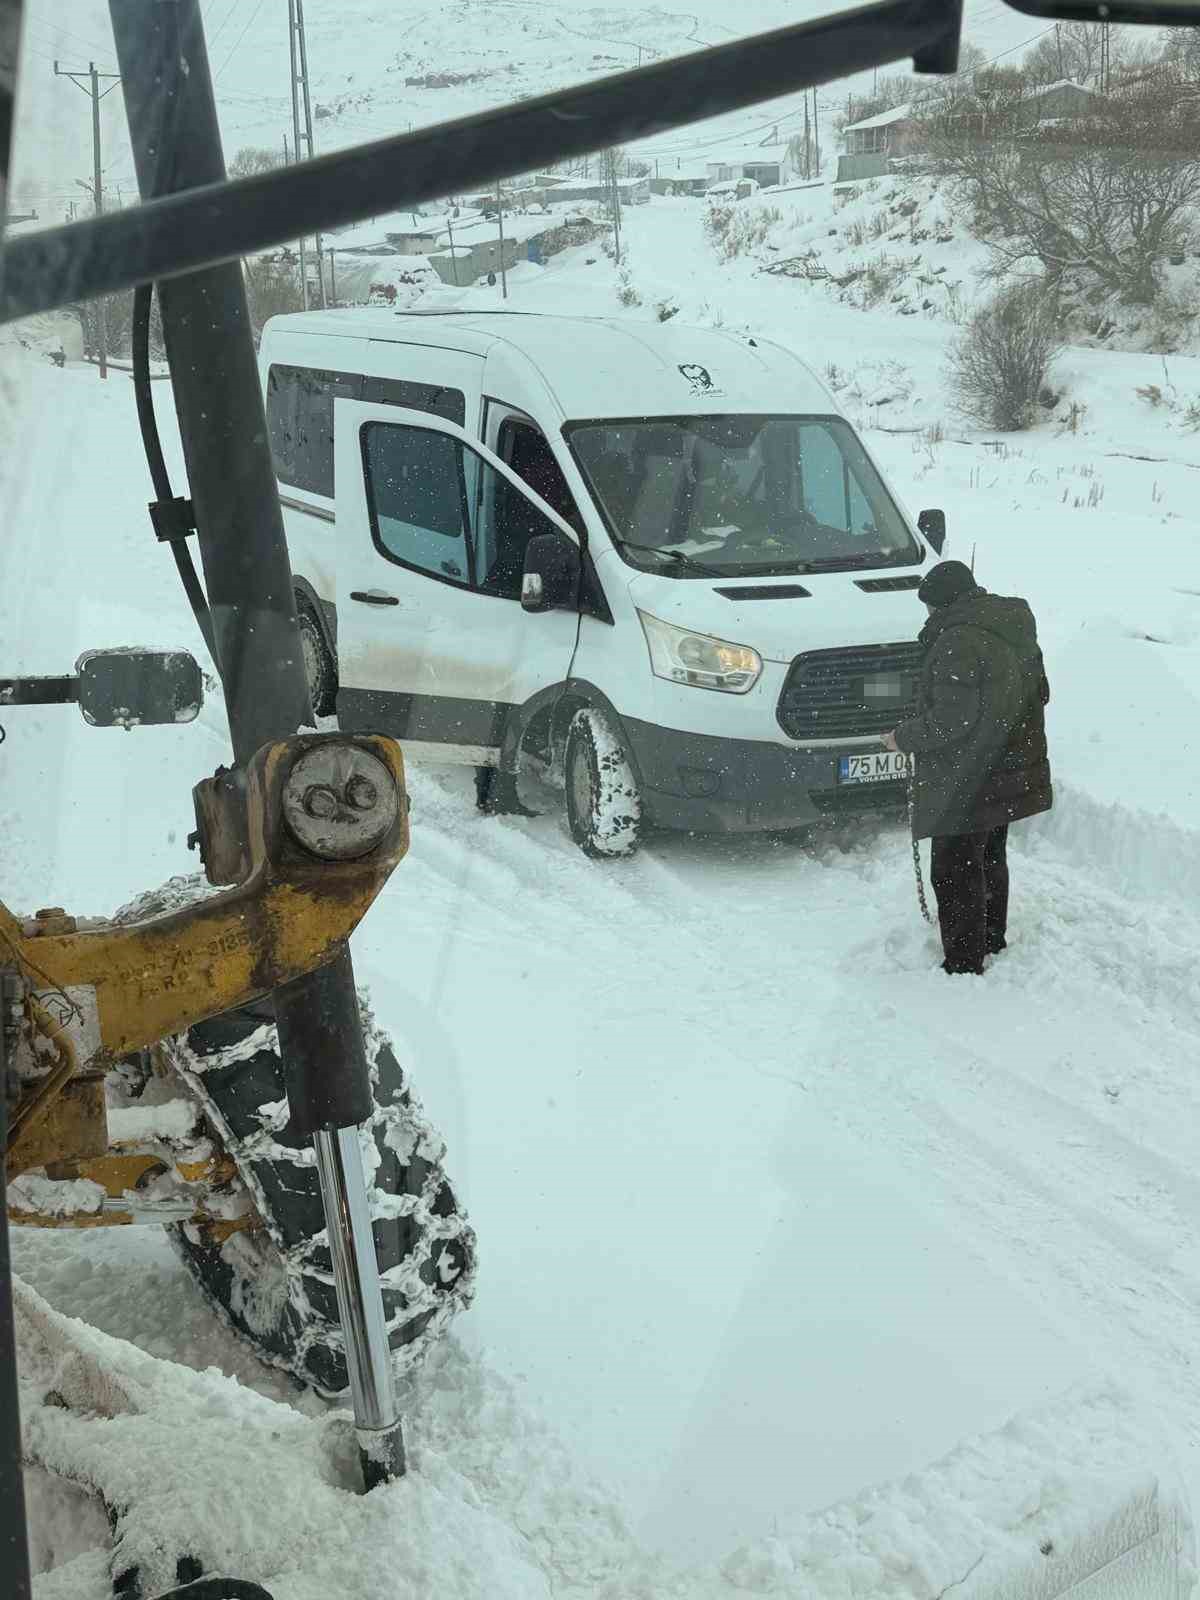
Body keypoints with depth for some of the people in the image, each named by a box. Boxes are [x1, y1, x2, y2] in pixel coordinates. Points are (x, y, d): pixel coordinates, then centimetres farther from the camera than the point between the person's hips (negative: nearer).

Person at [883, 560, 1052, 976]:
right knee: (991, 861, 25)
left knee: (955, 874, 1)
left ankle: (964, 964, 8)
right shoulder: (1014, 628, 6)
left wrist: (903, 737, -11)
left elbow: (949, 722, -26)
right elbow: (1039, 694, 15)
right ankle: (992, 940, 41)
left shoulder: (958, 642, -24)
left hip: (966, 786, -10)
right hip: (1009, 778, 10)